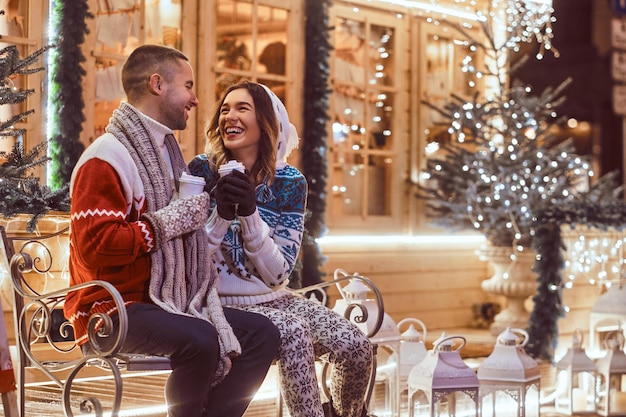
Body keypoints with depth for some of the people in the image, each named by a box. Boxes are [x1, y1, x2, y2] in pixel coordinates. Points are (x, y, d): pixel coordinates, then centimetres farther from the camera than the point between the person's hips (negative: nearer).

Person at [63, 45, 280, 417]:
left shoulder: (165, 151, 19)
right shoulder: (105, 159, -13)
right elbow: (93, 245, -22)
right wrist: (169, 223, -17)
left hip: (169, 299, 9)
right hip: (112, 308, -9)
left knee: (261, 333, -3)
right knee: (200, 341, -33)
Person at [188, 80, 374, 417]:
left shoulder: (289, 182, -2)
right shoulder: (202, 171, -8)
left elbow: (277, 275, -8)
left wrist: (249, 214, -22)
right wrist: (220, 215, -27)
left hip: (272, 299, 4)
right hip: (220, 303, -3)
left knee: (356, 346, -15)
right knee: (294, 332, -32)